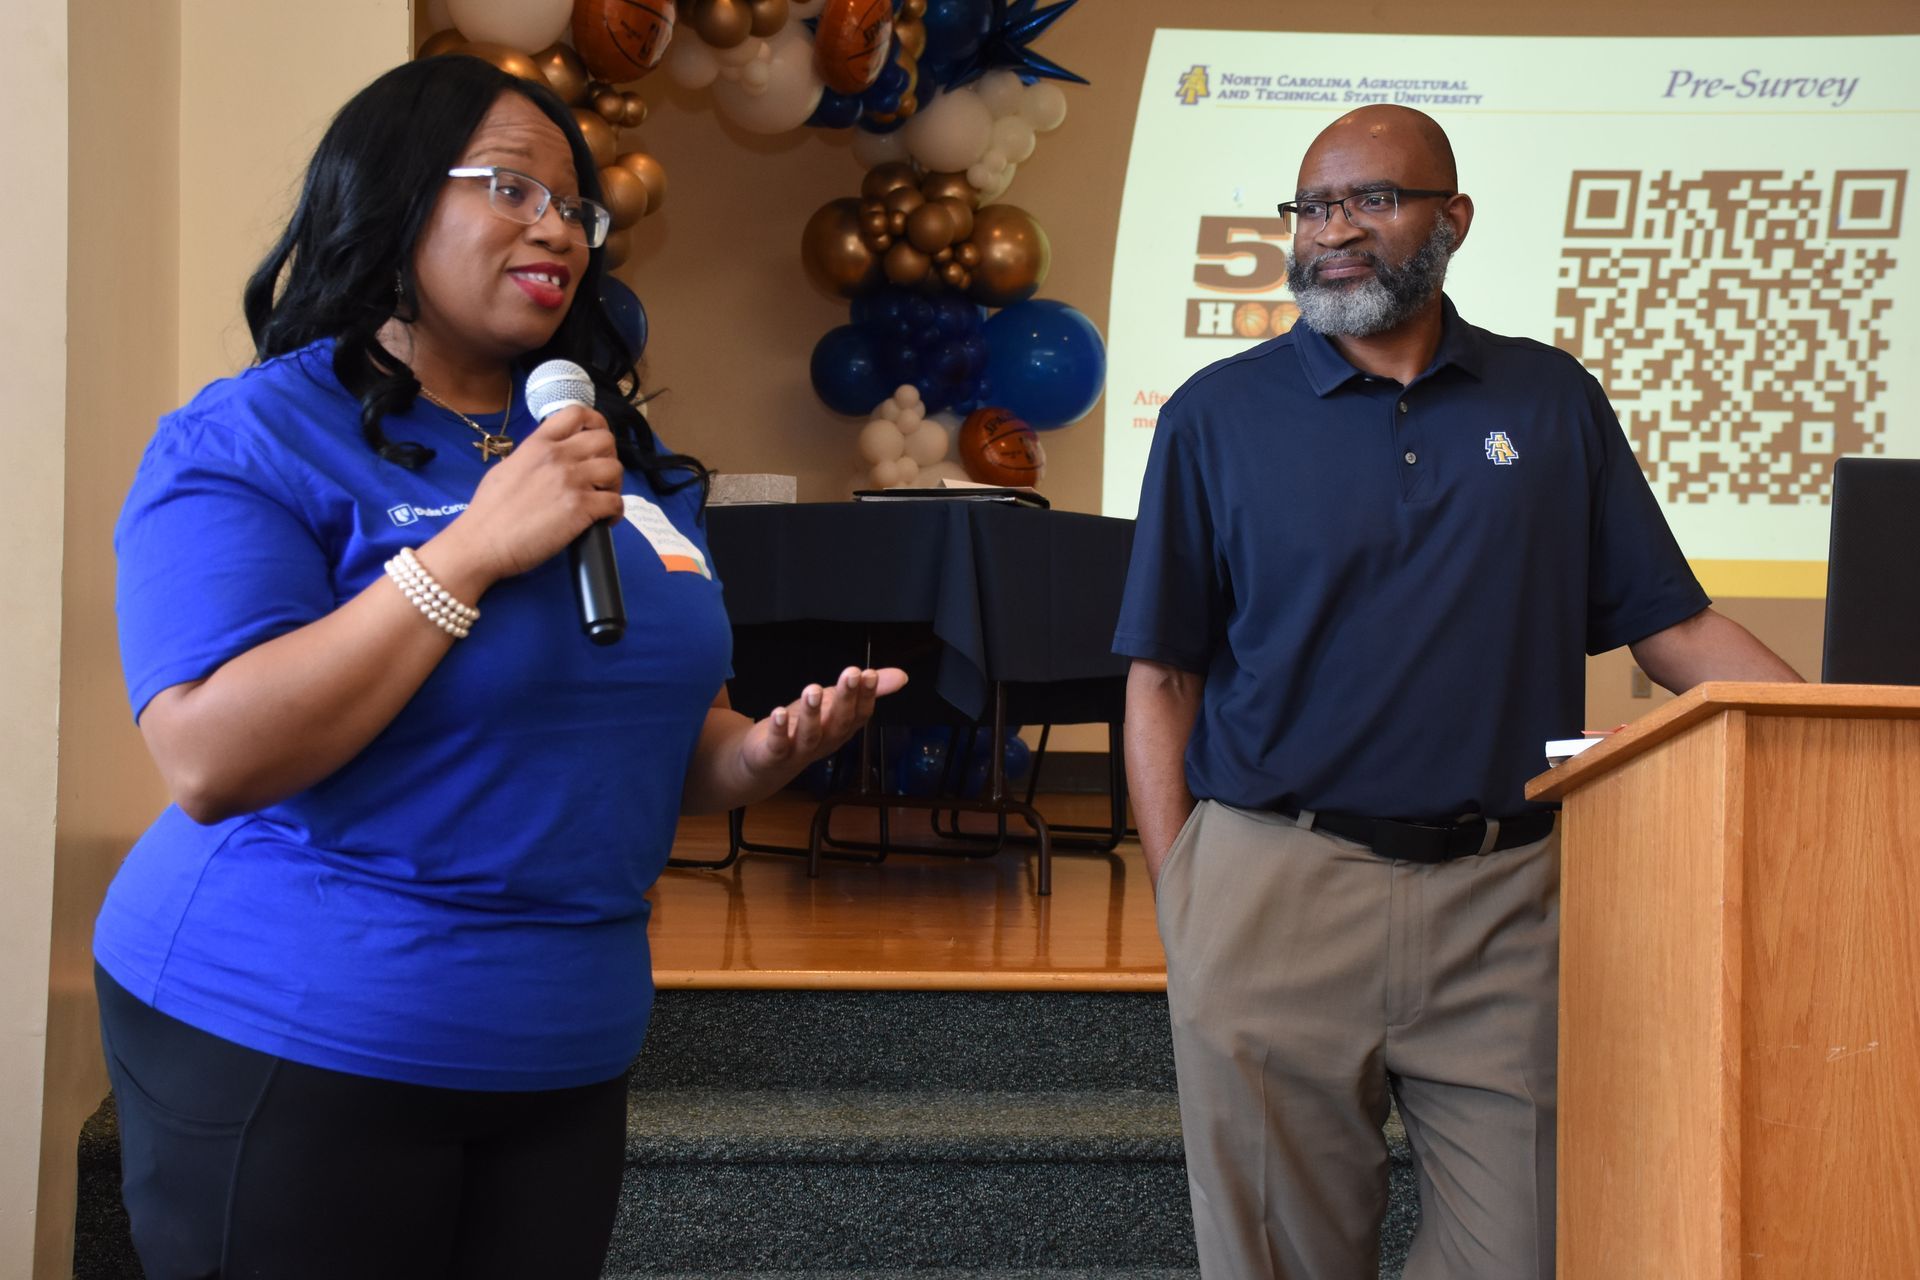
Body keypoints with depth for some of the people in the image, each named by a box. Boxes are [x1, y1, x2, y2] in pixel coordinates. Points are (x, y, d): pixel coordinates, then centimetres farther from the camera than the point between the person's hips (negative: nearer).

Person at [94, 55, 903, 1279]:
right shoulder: (254, 439, -10)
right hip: (292, 1047, -6)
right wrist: (474, 549, -24)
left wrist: (764, 753, -5)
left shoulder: (624, 453, 9)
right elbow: (212, 763, -22)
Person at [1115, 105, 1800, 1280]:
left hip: (1505, 903, 2)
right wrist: (1181, 909, -6)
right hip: (1278, 893, -1)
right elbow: (1163, 681, 2)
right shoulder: (1218, 416, 5)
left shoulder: (1553, 402, 10)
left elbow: (1674, 629, 9)